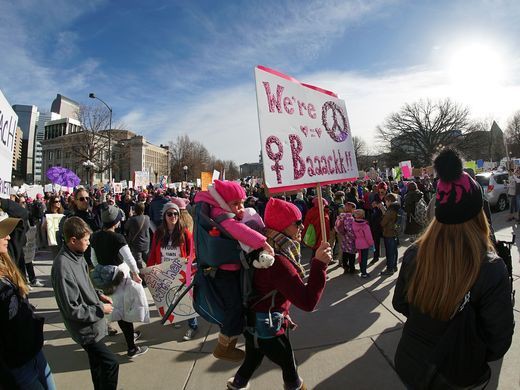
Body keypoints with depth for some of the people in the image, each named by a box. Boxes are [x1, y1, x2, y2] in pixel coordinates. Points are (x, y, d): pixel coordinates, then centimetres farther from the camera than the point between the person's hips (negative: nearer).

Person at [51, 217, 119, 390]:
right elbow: (72, 310, -25)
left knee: (98, 362, 24)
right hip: (86, 328, -8)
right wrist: (100, 309, -16)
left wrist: (98, 295, 1)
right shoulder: (63, 268, -29)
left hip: (94, 323, 8)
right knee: (110, 363, -2)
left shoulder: (77, 256, -3)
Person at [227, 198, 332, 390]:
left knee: (252, 361, 29)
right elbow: (308, 302, -35)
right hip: (268, 329, -8)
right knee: (290, 368, 18)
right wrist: (319, 264, -36)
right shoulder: (278, 262, -33)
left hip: (255, 323, 8)